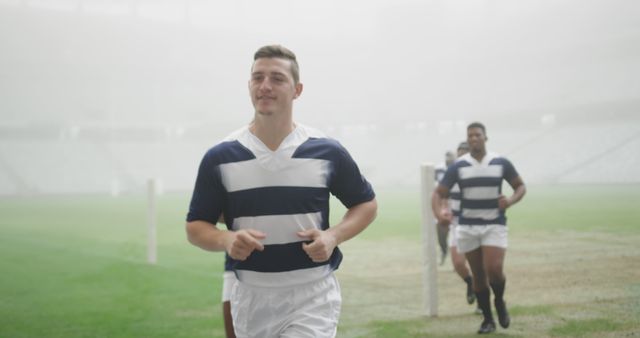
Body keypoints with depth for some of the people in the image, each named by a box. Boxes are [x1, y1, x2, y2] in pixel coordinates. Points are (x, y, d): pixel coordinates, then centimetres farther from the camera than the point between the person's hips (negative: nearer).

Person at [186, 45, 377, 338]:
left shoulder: (327, 151, -2)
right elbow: (195, 227, 4)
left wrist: (333, 236, -9)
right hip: (250, 299, 2)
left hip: (311, 295, -2)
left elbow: (366, 204, 10)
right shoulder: (219, 157, -1)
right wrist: (227, 240, -18)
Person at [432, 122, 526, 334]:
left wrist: (510, 201, -11)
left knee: (494, 270, -15)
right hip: (467, 227, 1)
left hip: (494, 225, -1)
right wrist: (439, 214, -21)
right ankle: (488, 319, 20)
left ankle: (499, 301, 17)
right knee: (478, 275, 5)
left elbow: (520, 186, 11)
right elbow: (438, 194, 0)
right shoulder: (458, 167, -1)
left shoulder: (501, 163, 0)